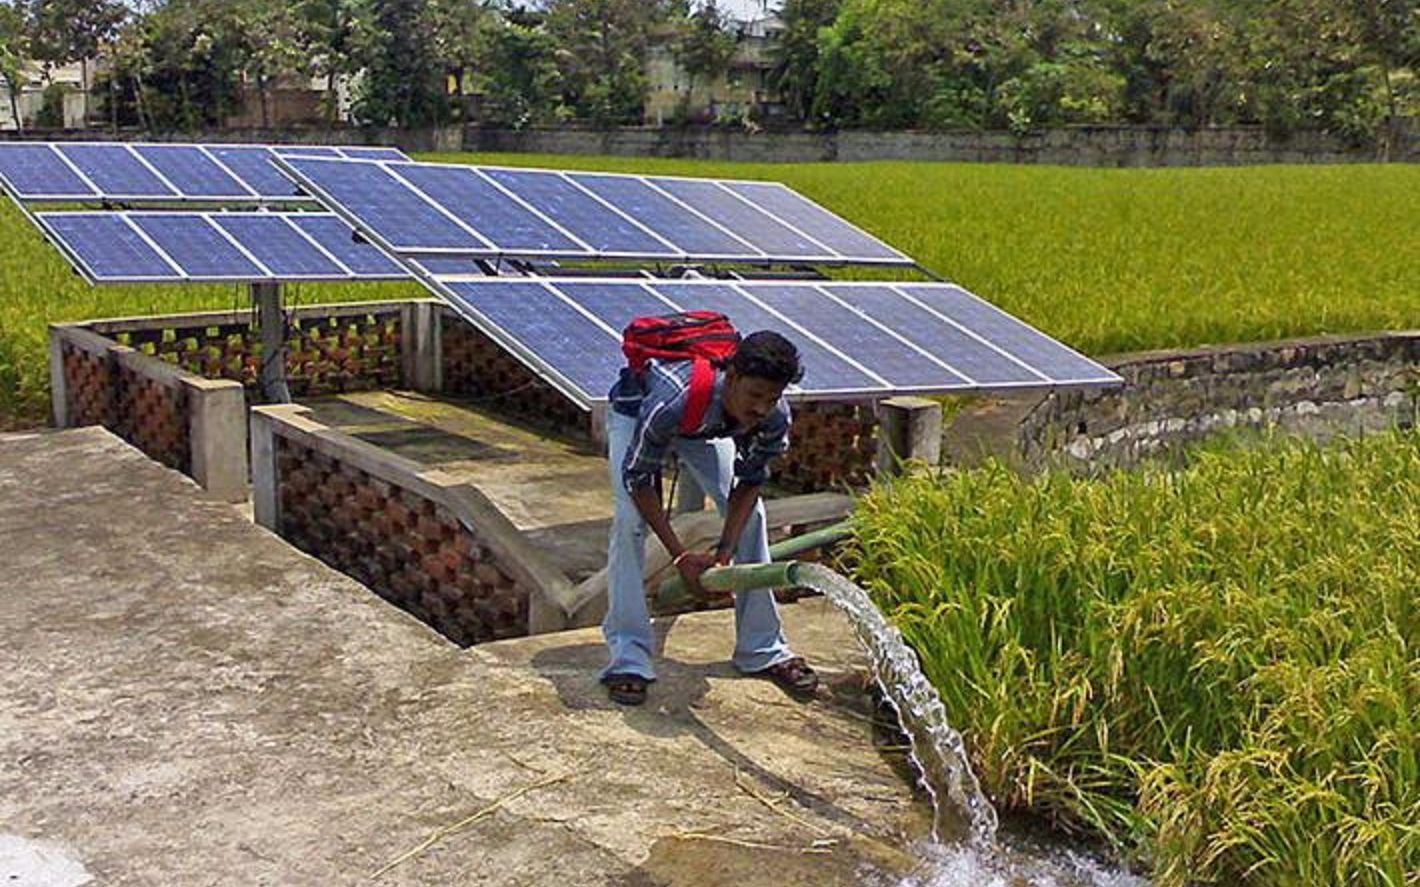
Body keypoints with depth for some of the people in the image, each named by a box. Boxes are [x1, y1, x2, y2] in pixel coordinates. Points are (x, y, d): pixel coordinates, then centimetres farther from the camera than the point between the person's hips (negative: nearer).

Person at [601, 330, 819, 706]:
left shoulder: (775, 417, -32)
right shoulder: (672, 400, -46)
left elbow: (750, 482, -15)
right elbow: (637, 478, -32)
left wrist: (724, 554, -24)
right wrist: (681, 557, -32)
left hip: (708, 423, 4)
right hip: (635, 410, -4)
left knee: (750, 514, -7)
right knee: (631, 519, -21)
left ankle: (764, 650, 6)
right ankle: (627, 659, -13)